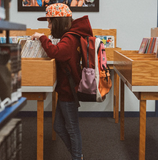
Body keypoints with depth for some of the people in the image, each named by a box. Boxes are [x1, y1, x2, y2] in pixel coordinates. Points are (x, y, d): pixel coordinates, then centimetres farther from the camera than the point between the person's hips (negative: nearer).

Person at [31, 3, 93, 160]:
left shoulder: (69, 39, -22)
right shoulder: (71, 36, 10)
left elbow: (55, 52, -39)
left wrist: (42, 37, -25)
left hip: (68, 91, -10)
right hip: (65, 90, 10)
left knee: (72, 129, 6)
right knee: (59, 127, 19)